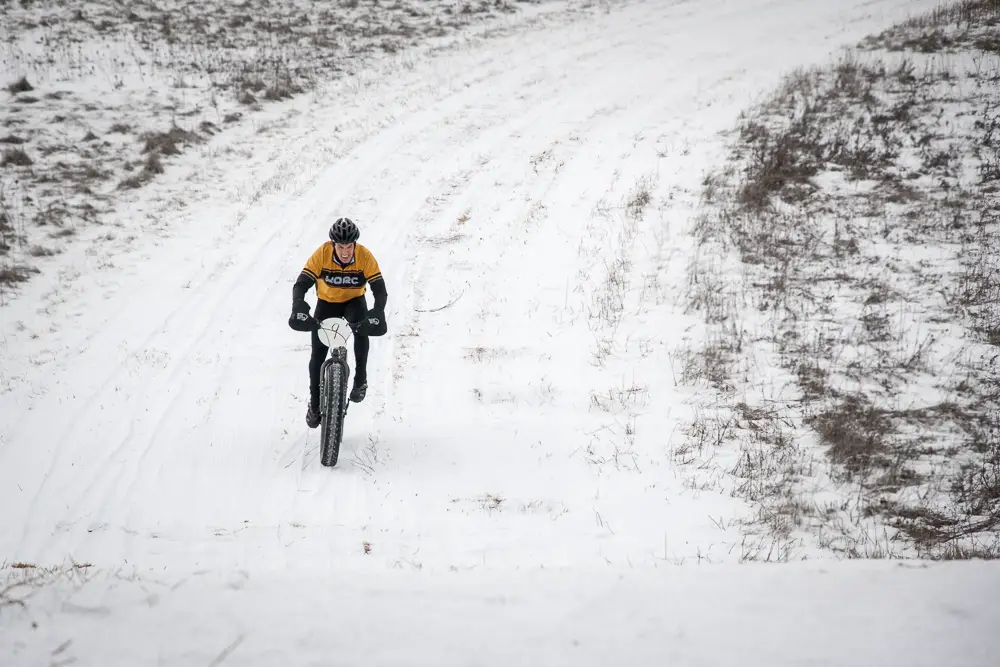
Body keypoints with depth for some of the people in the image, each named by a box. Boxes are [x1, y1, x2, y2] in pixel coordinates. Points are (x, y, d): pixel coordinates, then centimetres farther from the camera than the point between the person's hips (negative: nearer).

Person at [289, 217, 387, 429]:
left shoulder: (365, 256, -27)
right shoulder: (322, 254, -27)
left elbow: (380, 290, -29)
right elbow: (301, 284, -29)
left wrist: (377, 314, -47)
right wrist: (299, 309, -47)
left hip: (354, 301, -1)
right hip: (327, 302, 1)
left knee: (361, 329, -34)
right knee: (318, 354, -2)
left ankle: (360, 380, -16)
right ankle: (314, 404, 18)